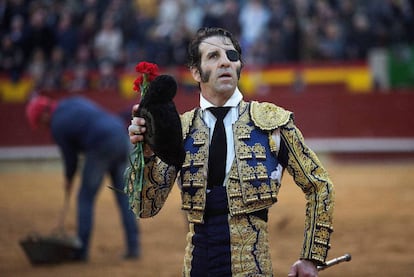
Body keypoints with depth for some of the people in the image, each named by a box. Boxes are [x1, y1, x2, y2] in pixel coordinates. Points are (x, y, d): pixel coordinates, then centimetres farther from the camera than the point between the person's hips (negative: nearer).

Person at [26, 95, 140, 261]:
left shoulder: (57, 126, 0)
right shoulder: (76, 101, 19)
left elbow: (70, 157, 7)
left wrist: (69, 180, 26)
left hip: (102, 148, -7)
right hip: (122, 136, 7)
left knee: (86, 198, 8)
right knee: (124, 196, 12)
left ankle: (82, 251, 10)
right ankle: (133, 247, 11)